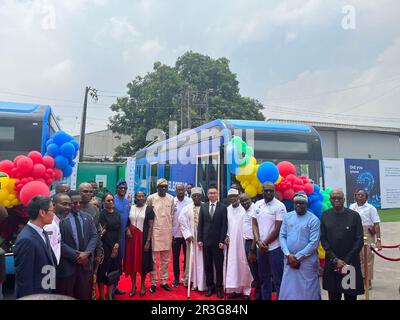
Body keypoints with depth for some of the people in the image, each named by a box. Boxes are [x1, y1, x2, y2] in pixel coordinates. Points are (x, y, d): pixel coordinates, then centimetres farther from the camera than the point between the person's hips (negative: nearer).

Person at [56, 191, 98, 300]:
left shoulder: (87, 217, 7)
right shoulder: (61, 218, -12)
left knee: (84, 295, 15)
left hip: (85, 262, 5)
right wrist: (76, 256, -15)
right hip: (67, 264, -4)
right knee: (66, 296, 12)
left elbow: (94, 236, 4)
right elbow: (59, 242, -16)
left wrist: (87, 253, -10)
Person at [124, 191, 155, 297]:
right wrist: (127, 229, -5)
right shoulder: (131, 208, 6)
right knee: (132, 260, 5)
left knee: (143, 260, 3)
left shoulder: (148, 209, -4)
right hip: (132, 238, 3)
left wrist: (148, 241, -13)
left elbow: (150, 226, -6)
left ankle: (142, 284, 22)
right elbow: (127, 222, 16)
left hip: (143, 238, -3)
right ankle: (133, 285, 19)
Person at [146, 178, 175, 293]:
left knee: (165, 259, 10)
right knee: (153, 259, 3)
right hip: (155, 231, -3)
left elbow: (172, 215, 11)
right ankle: (153, 282, 15)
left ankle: (164, 281, 21)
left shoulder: (171, 198, 4)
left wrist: (172, 231, 11)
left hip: (167, 232, 3)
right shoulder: (151, 198, -5)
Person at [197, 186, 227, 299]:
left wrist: (222, 240, -9)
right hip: (206, 240, 3)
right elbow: (200, 224, 6)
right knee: (207, 265, 7)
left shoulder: (223, 207, -1)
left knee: (219, 265, 5)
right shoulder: (203, 206, 8)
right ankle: (210, 286, 18)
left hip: (217, 241, -2)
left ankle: (219, 287, 16)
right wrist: (199, 239, 0)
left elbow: (224, 225, -4)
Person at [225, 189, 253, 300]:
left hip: (243, 241, -3)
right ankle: (235, 289, 17)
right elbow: (226, 225, 11)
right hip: (231, 241, 4)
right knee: (232, 265, 6)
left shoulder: (244, 208, -8)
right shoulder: (227, 209, 5)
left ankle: (246, 291, 14)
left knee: (244, 265, 3)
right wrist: (227, 236, 0)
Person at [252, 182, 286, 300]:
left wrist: (265, 243, -8)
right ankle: (265, 298, 28)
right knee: (263, 277, 16)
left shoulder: (279, 206, -10)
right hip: (260, 247, 5)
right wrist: (258, 241, -6)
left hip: (275, 247, -5)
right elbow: (254, 224, 7)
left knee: (278, 278, 2)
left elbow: (278, 228, -12)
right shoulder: (257, 204, 6)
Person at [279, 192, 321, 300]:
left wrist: (298, 257, -13)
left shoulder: (313, 220, -8)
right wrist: (288, 254, -10)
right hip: (289, 260, 4)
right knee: (287, 291, 11)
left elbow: (314, 243, -13)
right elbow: (282, 236, 4)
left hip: (307, 261, -4)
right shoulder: (287, 217, 5)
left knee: (308, 292, 8)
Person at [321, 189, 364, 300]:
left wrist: (346, 261, -9)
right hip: (331, 263, 2)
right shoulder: (325, 216, 1)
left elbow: (359, 240, -5)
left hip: (350, 263, -1)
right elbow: (323, 239, 1)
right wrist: (335, 259, -8)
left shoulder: (354, 215, -4)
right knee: (333, 295, 8)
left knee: (350, 295, 6)